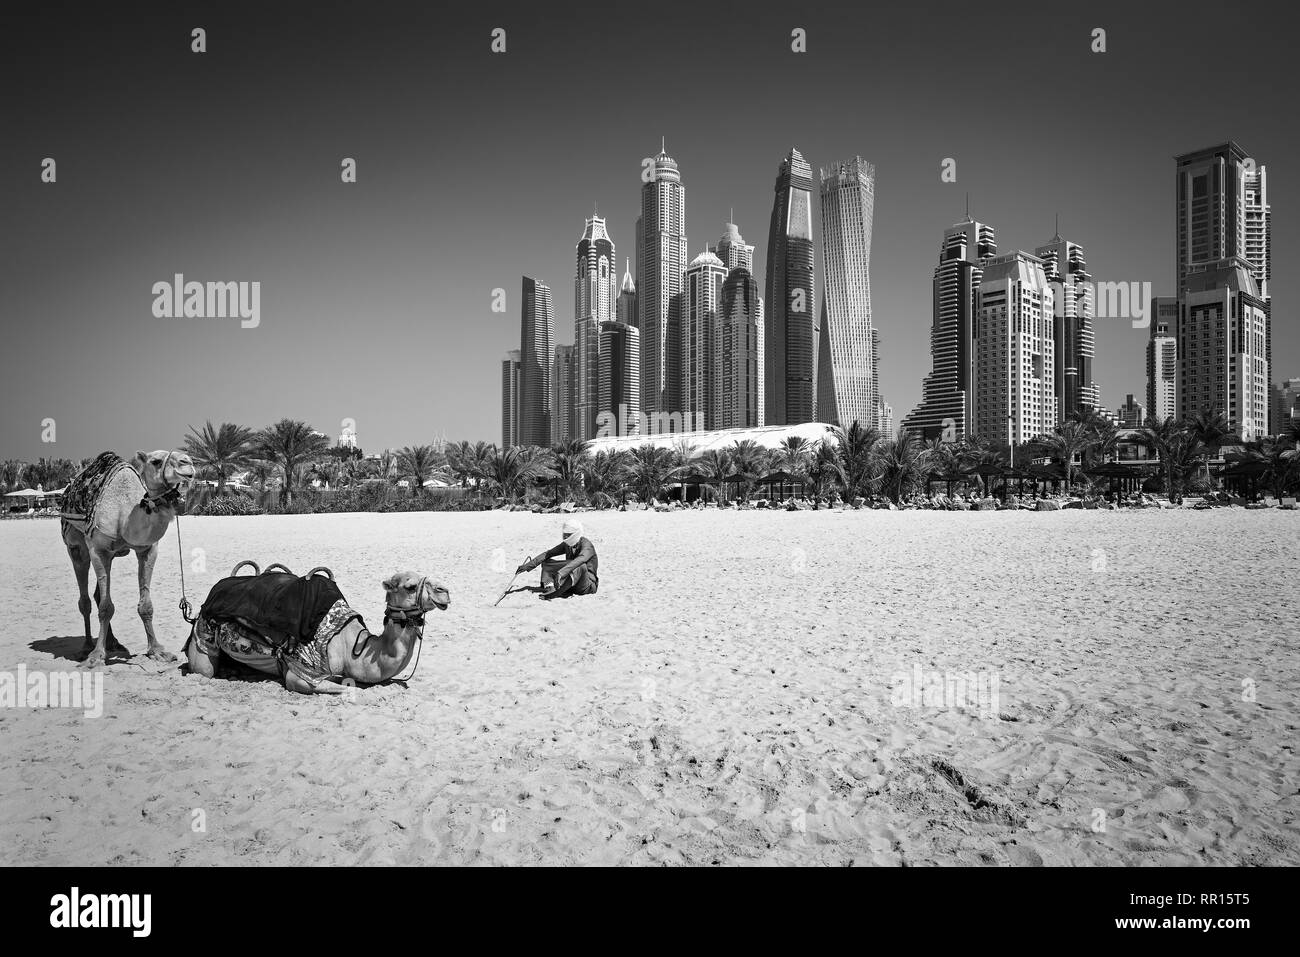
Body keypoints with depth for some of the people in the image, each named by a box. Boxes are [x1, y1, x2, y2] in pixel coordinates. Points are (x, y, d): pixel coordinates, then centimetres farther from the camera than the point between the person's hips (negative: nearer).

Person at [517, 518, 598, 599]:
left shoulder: (586, 545, -19)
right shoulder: (566, 545, 4)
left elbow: (580, 560, -39)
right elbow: (548, 553, -1)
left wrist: (561, 573, -54)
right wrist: (528, 565, -13)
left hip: (588, 585, -7)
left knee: (581, 566, -39)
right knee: (546, 562, 0)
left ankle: (557, 592, -46)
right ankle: (549, 586, -28)